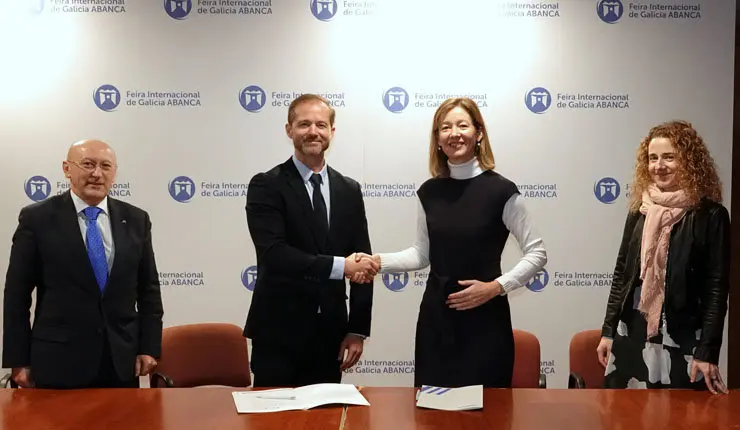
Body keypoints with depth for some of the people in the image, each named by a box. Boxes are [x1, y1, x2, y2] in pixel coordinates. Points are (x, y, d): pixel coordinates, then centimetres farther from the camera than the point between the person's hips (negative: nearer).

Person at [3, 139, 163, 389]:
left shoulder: (136, 220, 7)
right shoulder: (37, 218, -2)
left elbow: (149, 290, 9)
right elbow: (16, 295, -1)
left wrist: (149, 348, 3)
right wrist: (19, 361, -4)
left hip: (122, 362, 3)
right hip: (58, 363, -2)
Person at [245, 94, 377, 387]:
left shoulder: (349, 190, 9)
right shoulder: (267, 186, -6)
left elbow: (362, 264, 9)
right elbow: (273, 254, -19)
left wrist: (358, 330, 3)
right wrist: (339, 266, -25)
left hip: (330, 335, 4)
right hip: (279, 335, -4)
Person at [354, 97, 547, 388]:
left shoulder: (500, 190, -8)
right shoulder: (429, 192, 5)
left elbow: (537, 254, -4)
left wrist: (496, 287, -15)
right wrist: (379, 261, -2)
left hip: (484, 317, -4)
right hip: (436, 315, 4)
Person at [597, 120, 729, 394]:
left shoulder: (710, 215, -6)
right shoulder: (640, 210, 7)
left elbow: (716, 290, -8)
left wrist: (707, 352, -12)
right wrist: (608, 331, 9)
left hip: (681, 339, -4)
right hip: (631, 333, 4)